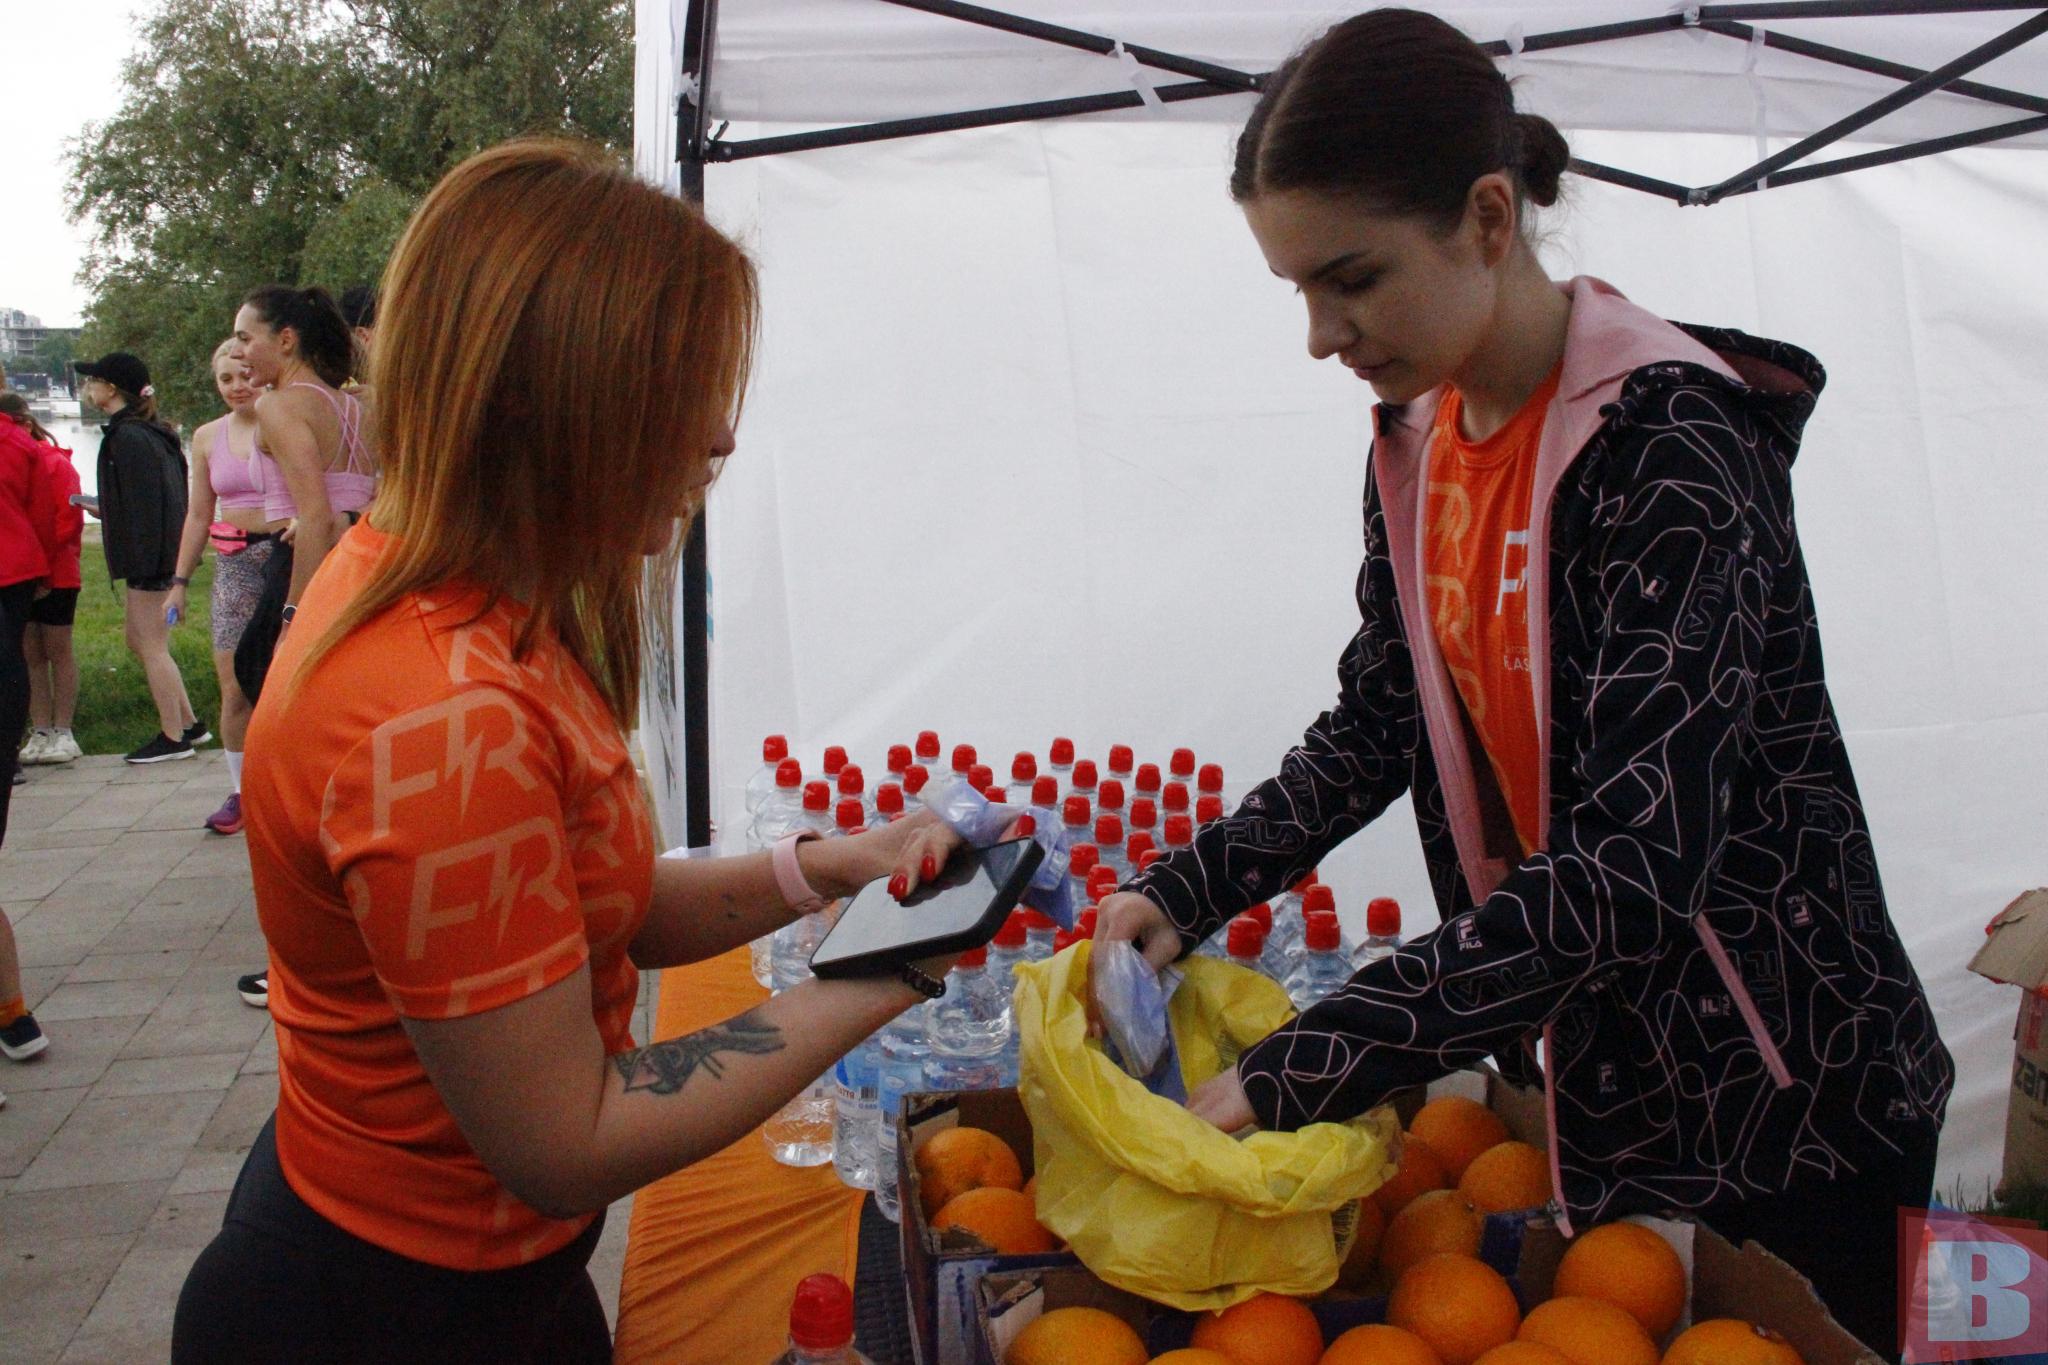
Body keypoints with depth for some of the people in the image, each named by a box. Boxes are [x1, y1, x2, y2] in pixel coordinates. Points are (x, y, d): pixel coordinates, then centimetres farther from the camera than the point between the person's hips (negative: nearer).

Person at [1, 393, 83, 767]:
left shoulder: (55, 462, -6)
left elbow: (70, 521, -10)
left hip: (54, 576, -4)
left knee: (58, 651, 3)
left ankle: (63, 732, 8)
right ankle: (40, 733, 11)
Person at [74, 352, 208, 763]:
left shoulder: (128, 437, -16)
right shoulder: (149, 433, 14)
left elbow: (144, 504, -21)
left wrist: (142, 567, -22)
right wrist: (106, 512, 25)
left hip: (148, 559, -10)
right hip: (161, 555, 10)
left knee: (152, 646, -2)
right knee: (139, 641, 16)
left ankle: (173, 738, 5)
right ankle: (189, 724, 19)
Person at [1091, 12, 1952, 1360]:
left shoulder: (1664, 440, -25)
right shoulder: (1417, 439, -1)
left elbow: (1633, 859, -33)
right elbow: (1380, 724, 7)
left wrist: (1294, 1073, -35)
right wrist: (1186, 892, -7)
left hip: (1787, 1103, -7)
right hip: (1598, 1075, 7)